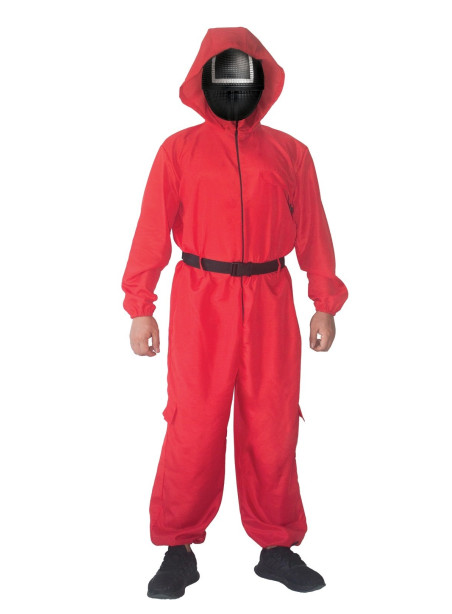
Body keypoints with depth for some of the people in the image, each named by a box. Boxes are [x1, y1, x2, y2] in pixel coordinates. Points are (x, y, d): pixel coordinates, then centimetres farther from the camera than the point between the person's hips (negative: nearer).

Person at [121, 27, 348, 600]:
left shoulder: (290, 152, 10)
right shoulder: (179, 149, 5)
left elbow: (312, 231, 10)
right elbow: (152, 230, 1)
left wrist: (324, 304, 7)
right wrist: (140, 307, -4)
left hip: (270, 303, 2)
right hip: (200, 301, -1)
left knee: (272, 428, 5)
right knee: (194, 427, 0)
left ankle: (277, 546, 21)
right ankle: (178, 549, 16)